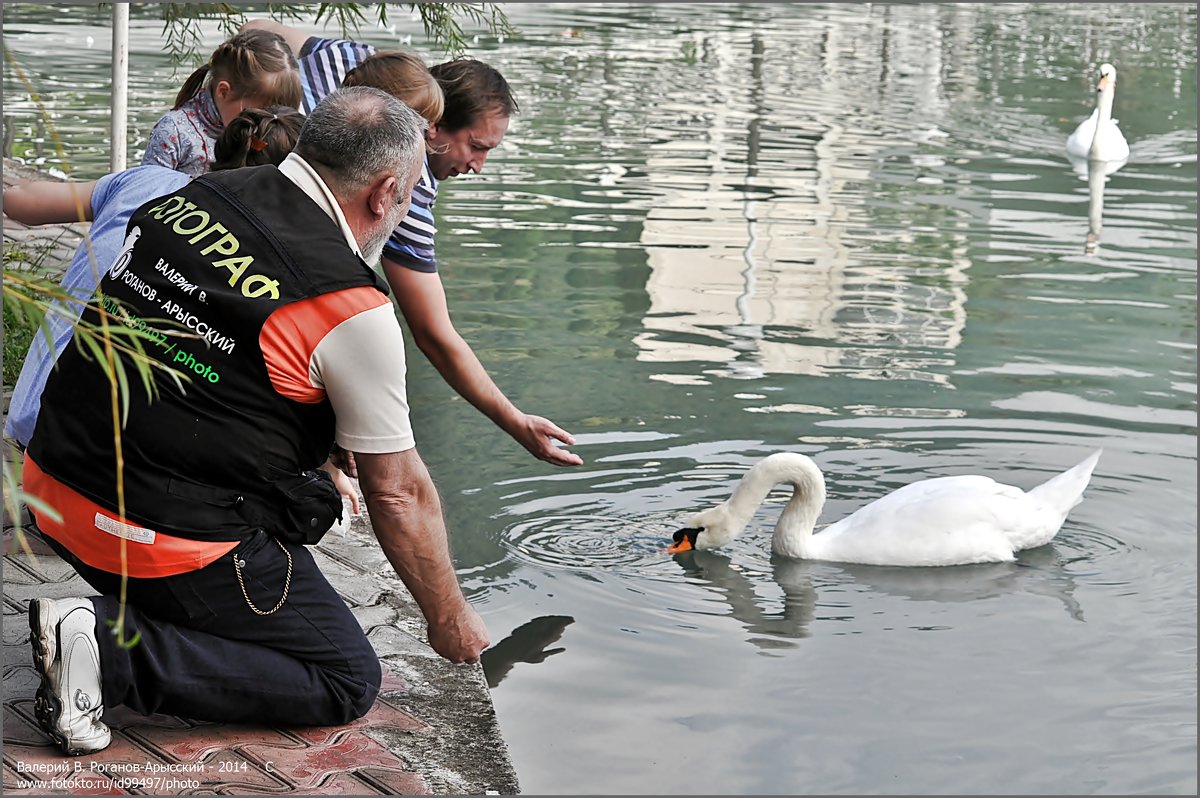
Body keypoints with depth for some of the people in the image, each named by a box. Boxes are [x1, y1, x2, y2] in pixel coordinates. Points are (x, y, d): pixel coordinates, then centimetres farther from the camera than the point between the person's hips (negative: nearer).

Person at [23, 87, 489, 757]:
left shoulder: (196, 195, 5)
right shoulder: (354, 309, -13)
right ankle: (115, 654, -9)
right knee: (350, 679, 6)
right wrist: (449, 619, 13)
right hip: (175, 544, -8)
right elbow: (398, 493, -4)